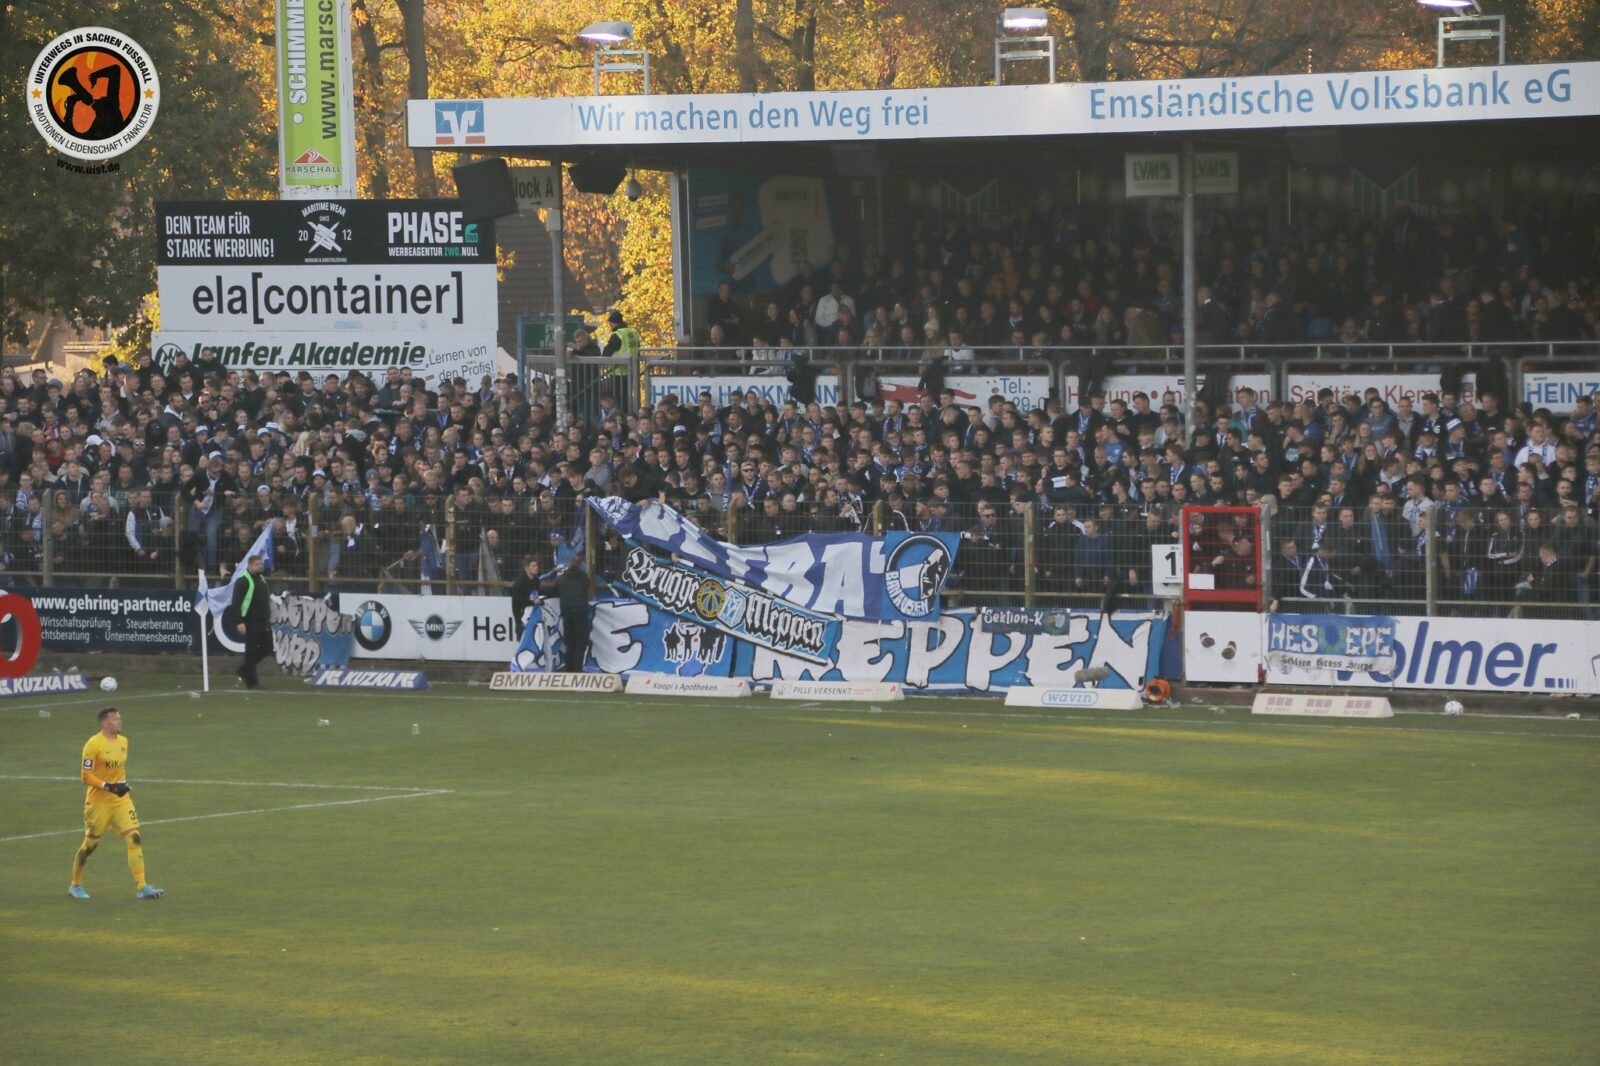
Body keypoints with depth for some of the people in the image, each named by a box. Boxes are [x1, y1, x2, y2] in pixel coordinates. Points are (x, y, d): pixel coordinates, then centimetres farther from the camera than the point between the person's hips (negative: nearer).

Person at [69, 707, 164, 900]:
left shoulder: (123, 742, 9)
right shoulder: (94, 744, -13)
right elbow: (86, 776, -16)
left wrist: (124, 785, 12)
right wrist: (108, 787, -24)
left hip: (121, 800, 5)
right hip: (98, 802, -5)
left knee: (134, 839, -9)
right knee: (90, 844, 6)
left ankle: (141, 887, -11)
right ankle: (75, 886, 25)